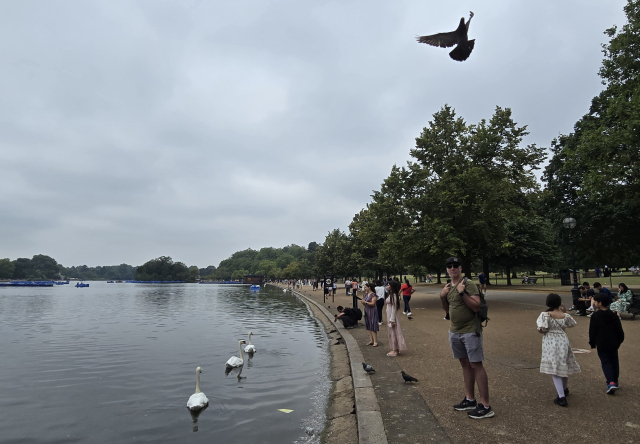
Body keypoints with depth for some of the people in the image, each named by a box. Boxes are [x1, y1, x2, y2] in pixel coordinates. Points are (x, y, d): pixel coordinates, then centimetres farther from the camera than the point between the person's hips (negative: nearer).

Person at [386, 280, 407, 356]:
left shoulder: (394, 296, -18)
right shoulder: (391, 295, 11)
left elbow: (394, 308, -19)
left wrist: (392, 320, -19)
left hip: (392, 316, -10)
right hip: (389, 315, 10)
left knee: (393, 332, -2)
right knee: (391, 332, 14)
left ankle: (395, 350, 7)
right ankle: (395, 349, 22)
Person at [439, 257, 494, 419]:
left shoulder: (468, 284, -13)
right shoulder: (448, 286, 10)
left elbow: (476, 307, -21)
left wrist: (462, 292, -27)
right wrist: (442, 297, 0)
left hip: (470, 331, -7)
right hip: (454, 332, 7)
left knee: (476, 365, -5)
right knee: (465, 364, 15)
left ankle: (485, 406, 3)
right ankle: (469, 399, 25)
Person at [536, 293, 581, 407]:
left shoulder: (545, 315, -14)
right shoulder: (565, 315, -3)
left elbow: (541, 329, -17)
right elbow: (572, 323, 18)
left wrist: (537, 323, 3)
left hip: (550, 343, -4)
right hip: (563, 341, 4)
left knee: (554, 369, 0)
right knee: (563, 366, 23)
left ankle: (562, 397, -4)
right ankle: (564, 389, 45)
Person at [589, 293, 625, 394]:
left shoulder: (595, 316, -14)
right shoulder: (614, 315, 2)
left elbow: (592, 332, -11)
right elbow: (620, 330, 7)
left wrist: (592, 343, 1)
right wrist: (619, 341, 21)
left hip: (602, 345, -5)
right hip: (613, 343, 5)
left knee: (605, 363, 2)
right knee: (614, 362, 17)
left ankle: (611, 382, -13)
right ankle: (615, 382, 27)